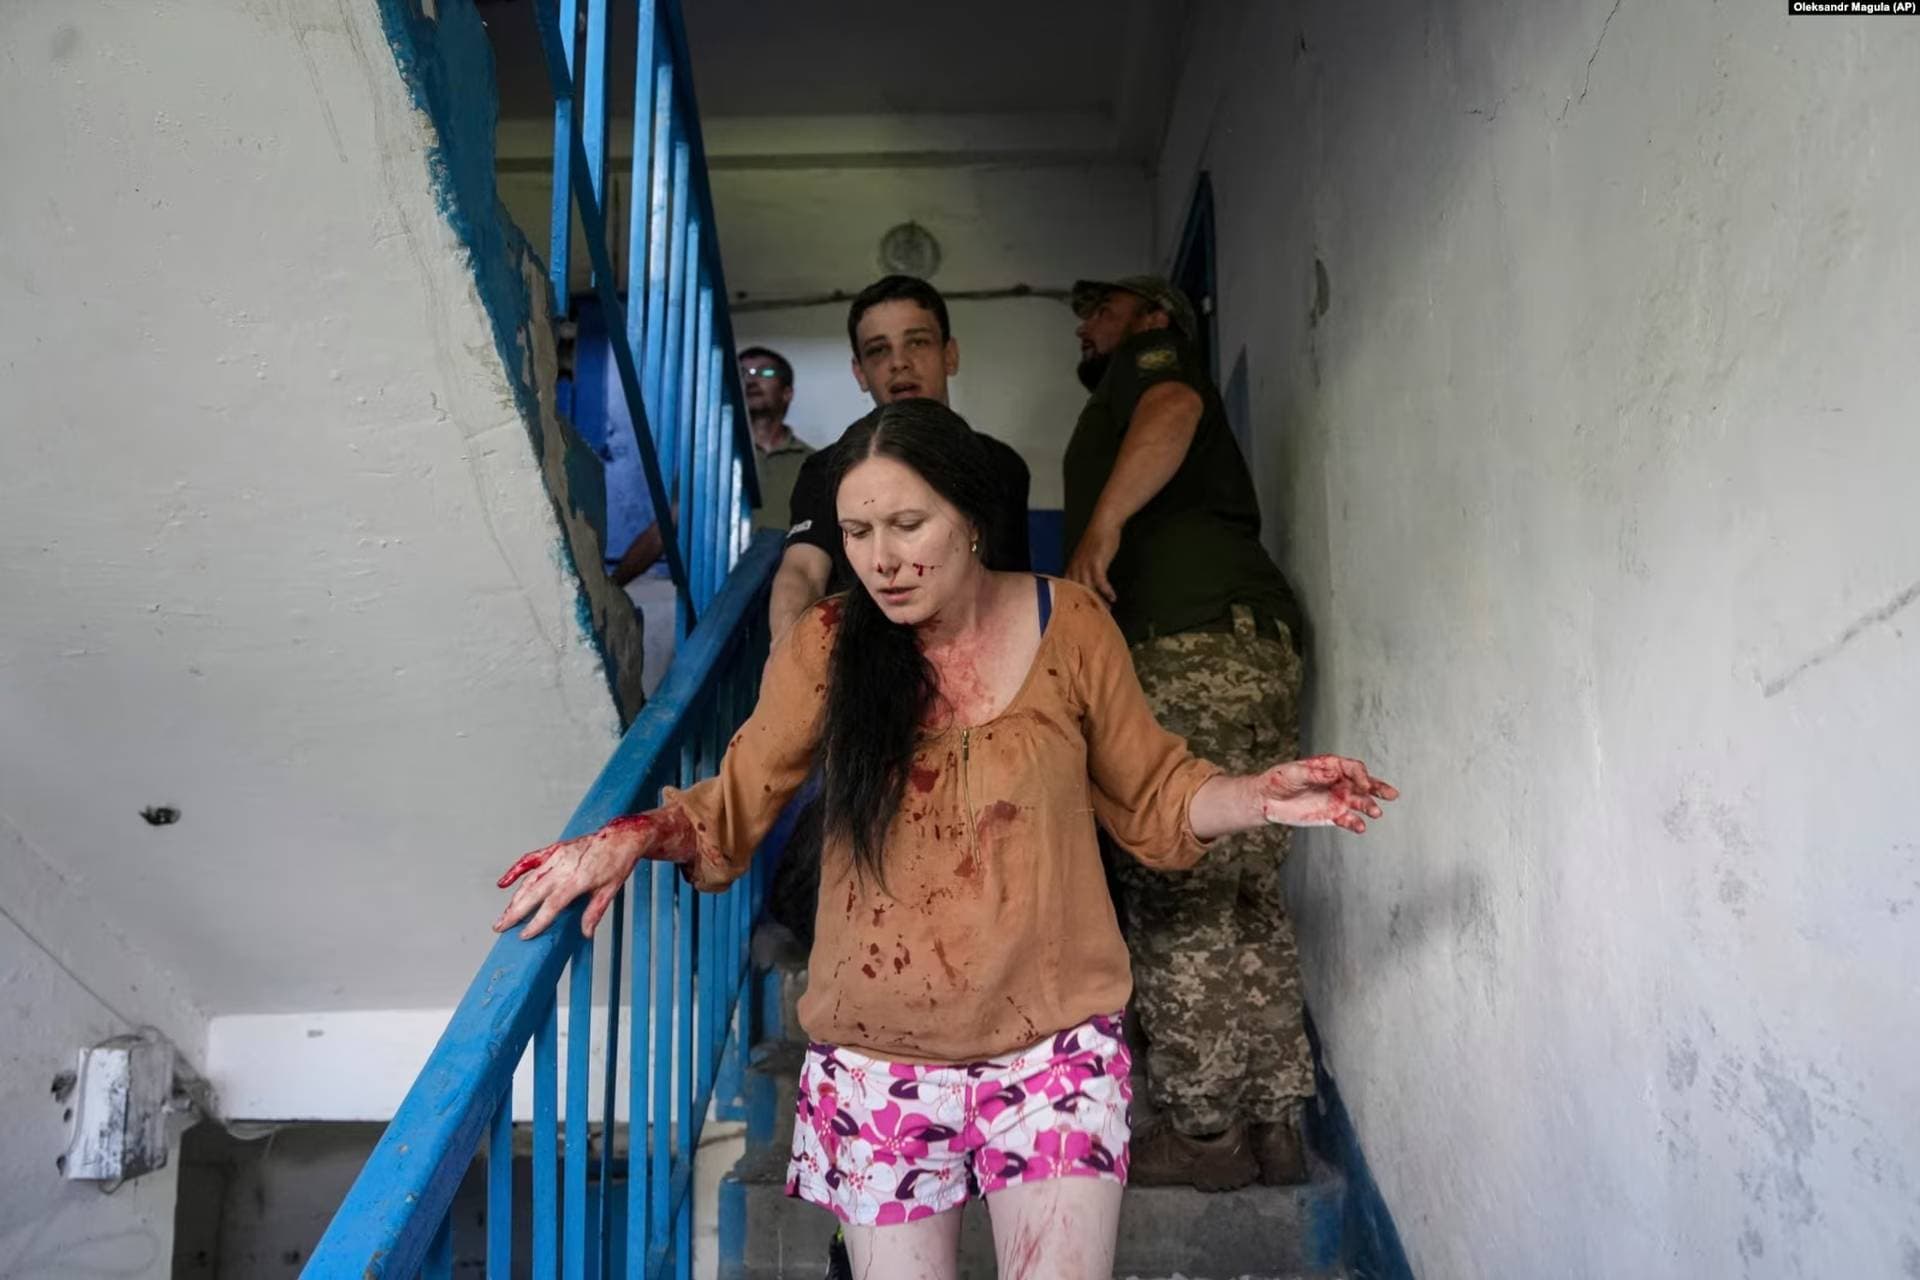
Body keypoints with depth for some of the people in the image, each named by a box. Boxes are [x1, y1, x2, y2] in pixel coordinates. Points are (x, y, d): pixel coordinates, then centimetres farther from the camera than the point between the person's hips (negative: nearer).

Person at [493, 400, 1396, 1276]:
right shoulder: (825, 646, -5)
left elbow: (1153, 798, 5)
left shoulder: (1069, 627, -5)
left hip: (1053, 1043, 0)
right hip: (876, 1055, 1)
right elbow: (734, 805, 0)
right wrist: (638, 835, -19)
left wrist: (1259, 798, -12)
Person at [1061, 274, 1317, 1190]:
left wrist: (1101, 524, -27)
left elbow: (1175, 409, -16)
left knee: (1176, 892, -7)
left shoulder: (1150, 358, 9)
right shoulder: (1127, 402, 34)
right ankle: (1272, 1124, 12)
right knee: (1246, 894, 7)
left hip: (1194, 646, -9)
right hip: (1253, 644, 9)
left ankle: (1201, 1130, -2)